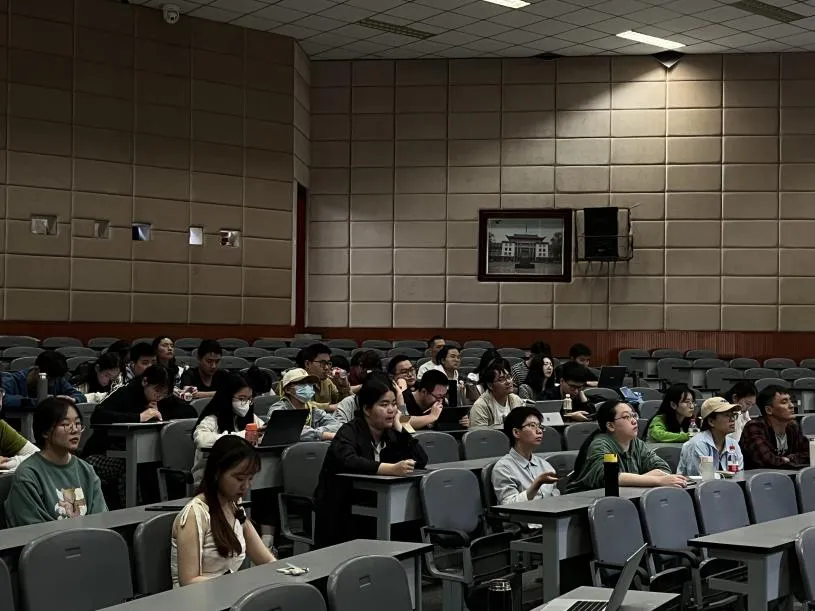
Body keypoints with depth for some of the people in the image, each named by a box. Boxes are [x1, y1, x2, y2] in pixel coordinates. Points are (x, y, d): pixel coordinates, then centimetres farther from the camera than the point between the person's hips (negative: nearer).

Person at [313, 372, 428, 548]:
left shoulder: (390, 433, 8)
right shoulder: (349, 432, -10)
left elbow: (421, 461, -1)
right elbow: (348, 462, -31)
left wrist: (398, 427, -5)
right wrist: (392, 469, -42)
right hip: (340, 516, -6)